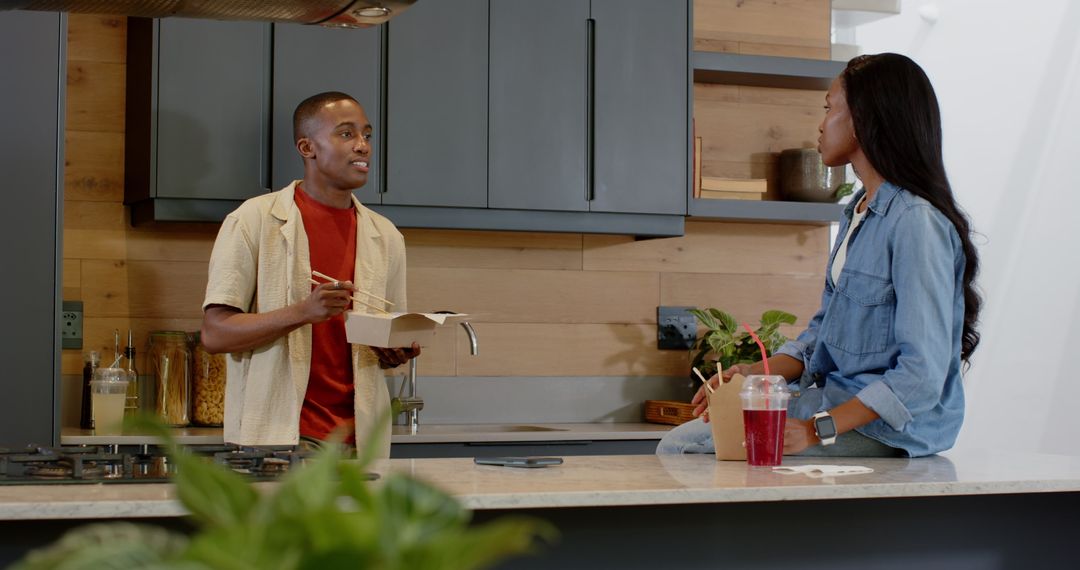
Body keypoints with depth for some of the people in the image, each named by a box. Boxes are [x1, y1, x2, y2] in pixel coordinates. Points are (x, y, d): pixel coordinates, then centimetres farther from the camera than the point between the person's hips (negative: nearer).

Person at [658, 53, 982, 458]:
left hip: (887, 426, -9)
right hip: (837, 397, 9)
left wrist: (819, 429, -26)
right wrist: (755, 375, -1)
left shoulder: (915, 222, -19)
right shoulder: (857, 212, 14)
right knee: (678, 445, 0)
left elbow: (923, 373, -23)